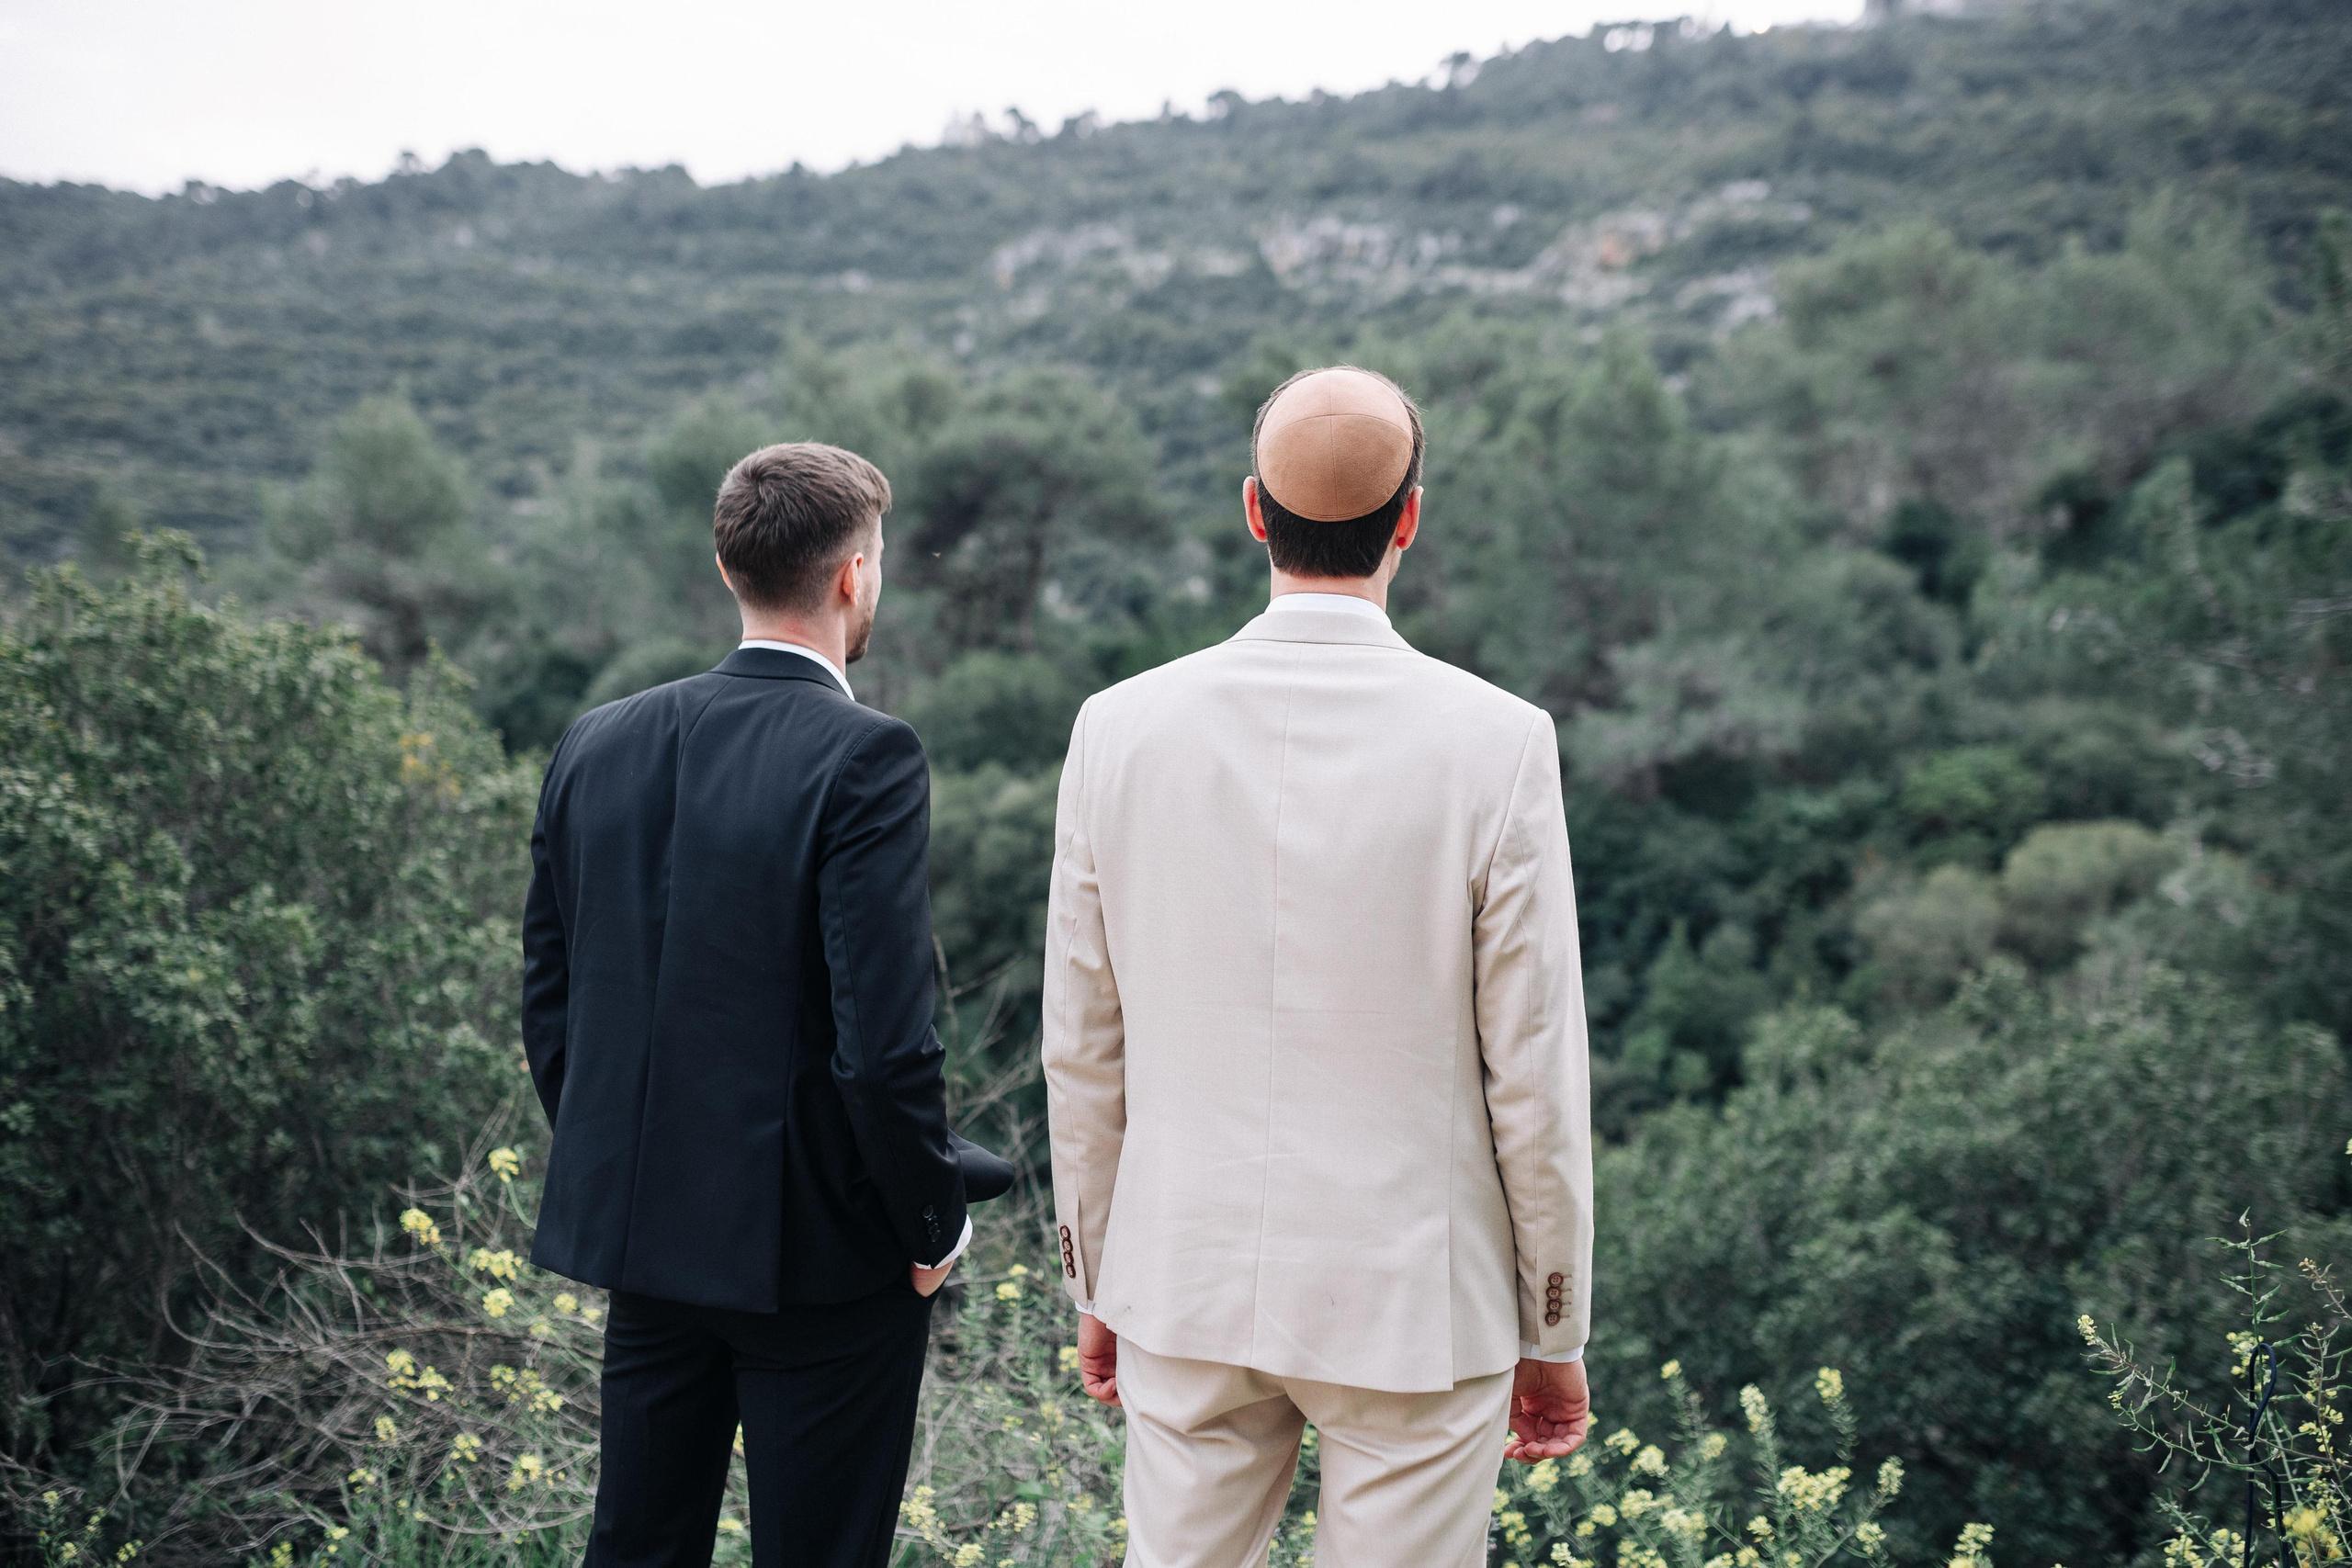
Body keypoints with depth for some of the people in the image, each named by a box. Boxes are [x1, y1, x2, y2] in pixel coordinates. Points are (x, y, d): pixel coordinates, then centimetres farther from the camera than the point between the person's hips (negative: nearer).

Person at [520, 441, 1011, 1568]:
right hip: (820, 1254, -6)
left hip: (644, 1233, 6)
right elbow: (883, 1038, -21)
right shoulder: (864, 759, -17)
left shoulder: (596, 746, 3)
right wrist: (936, 1224, -7)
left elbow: (548, 1008, 8)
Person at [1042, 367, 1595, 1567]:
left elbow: (1081, 1051, 2)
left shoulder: (1121, 727, -5)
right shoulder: (1496, 744, -13)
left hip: (1187, 1290, 3)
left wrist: (1097, 1284, 15)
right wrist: (1556, 1334, 4)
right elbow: (1533, 1074, -9)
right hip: (1414, 1308, -2)